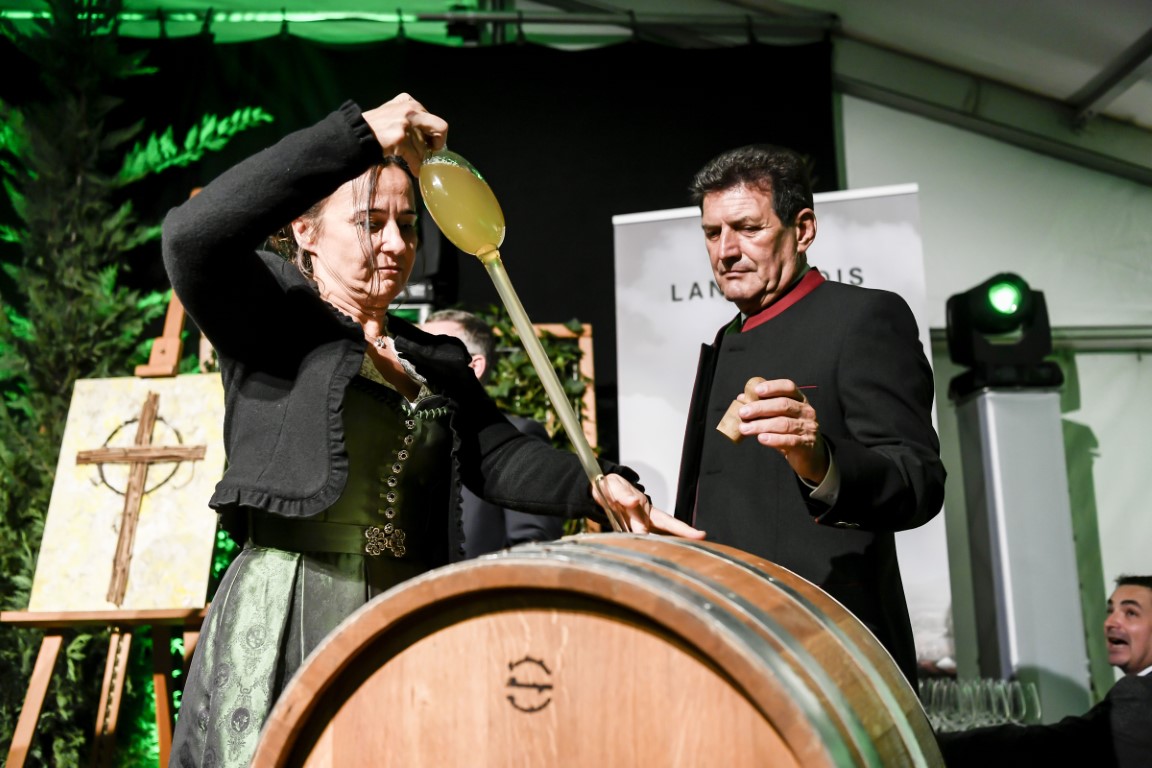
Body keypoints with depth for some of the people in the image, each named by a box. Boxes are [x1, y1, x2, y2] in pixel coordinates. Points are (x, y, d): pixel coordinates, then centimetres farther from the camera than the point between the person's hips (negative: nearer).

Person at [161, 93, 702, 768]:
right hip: (284, 633, -4)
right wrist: (359, 133, -19)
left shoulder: (436, 360, 15)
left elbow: (500, 455, 3)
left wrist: (598, 486, -17)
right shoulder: (273, 317, 0)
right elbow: (193, 233, -18)